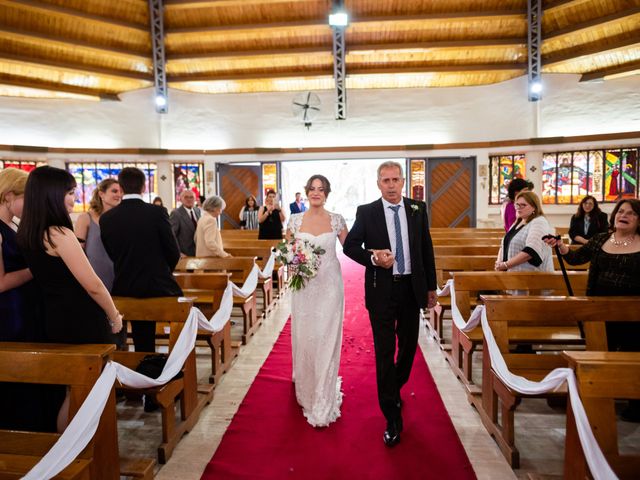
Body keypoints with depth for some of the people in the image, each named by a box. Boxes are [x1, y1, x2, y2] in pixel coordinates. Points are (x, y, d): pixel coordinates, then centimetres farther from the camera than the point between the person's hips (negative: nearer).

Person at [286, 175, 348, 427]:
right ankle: (306, 386, 36)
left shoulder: (336, 220, 0)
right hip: (304, 286, 1)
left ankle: (323, 403, 11)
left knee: (326, 339, 0)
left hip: (329, 285, -1)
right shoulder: (295, 220, 2)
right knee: (303, 337, 9)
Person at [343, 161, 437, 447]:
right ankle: (392, 418, 14)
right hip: (381, 290, -3)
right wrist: (373, 257, -18)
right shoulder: (366, 212, -3)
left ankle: (394, 390, 43)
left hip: (412, 288, 3)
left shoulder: (418, 209, 3)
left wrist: (431, 287, 9)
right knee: (385, 352, 1)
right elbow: (349, 245, 1)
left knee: (409, 346, 15)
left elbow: (427, 249, 8)